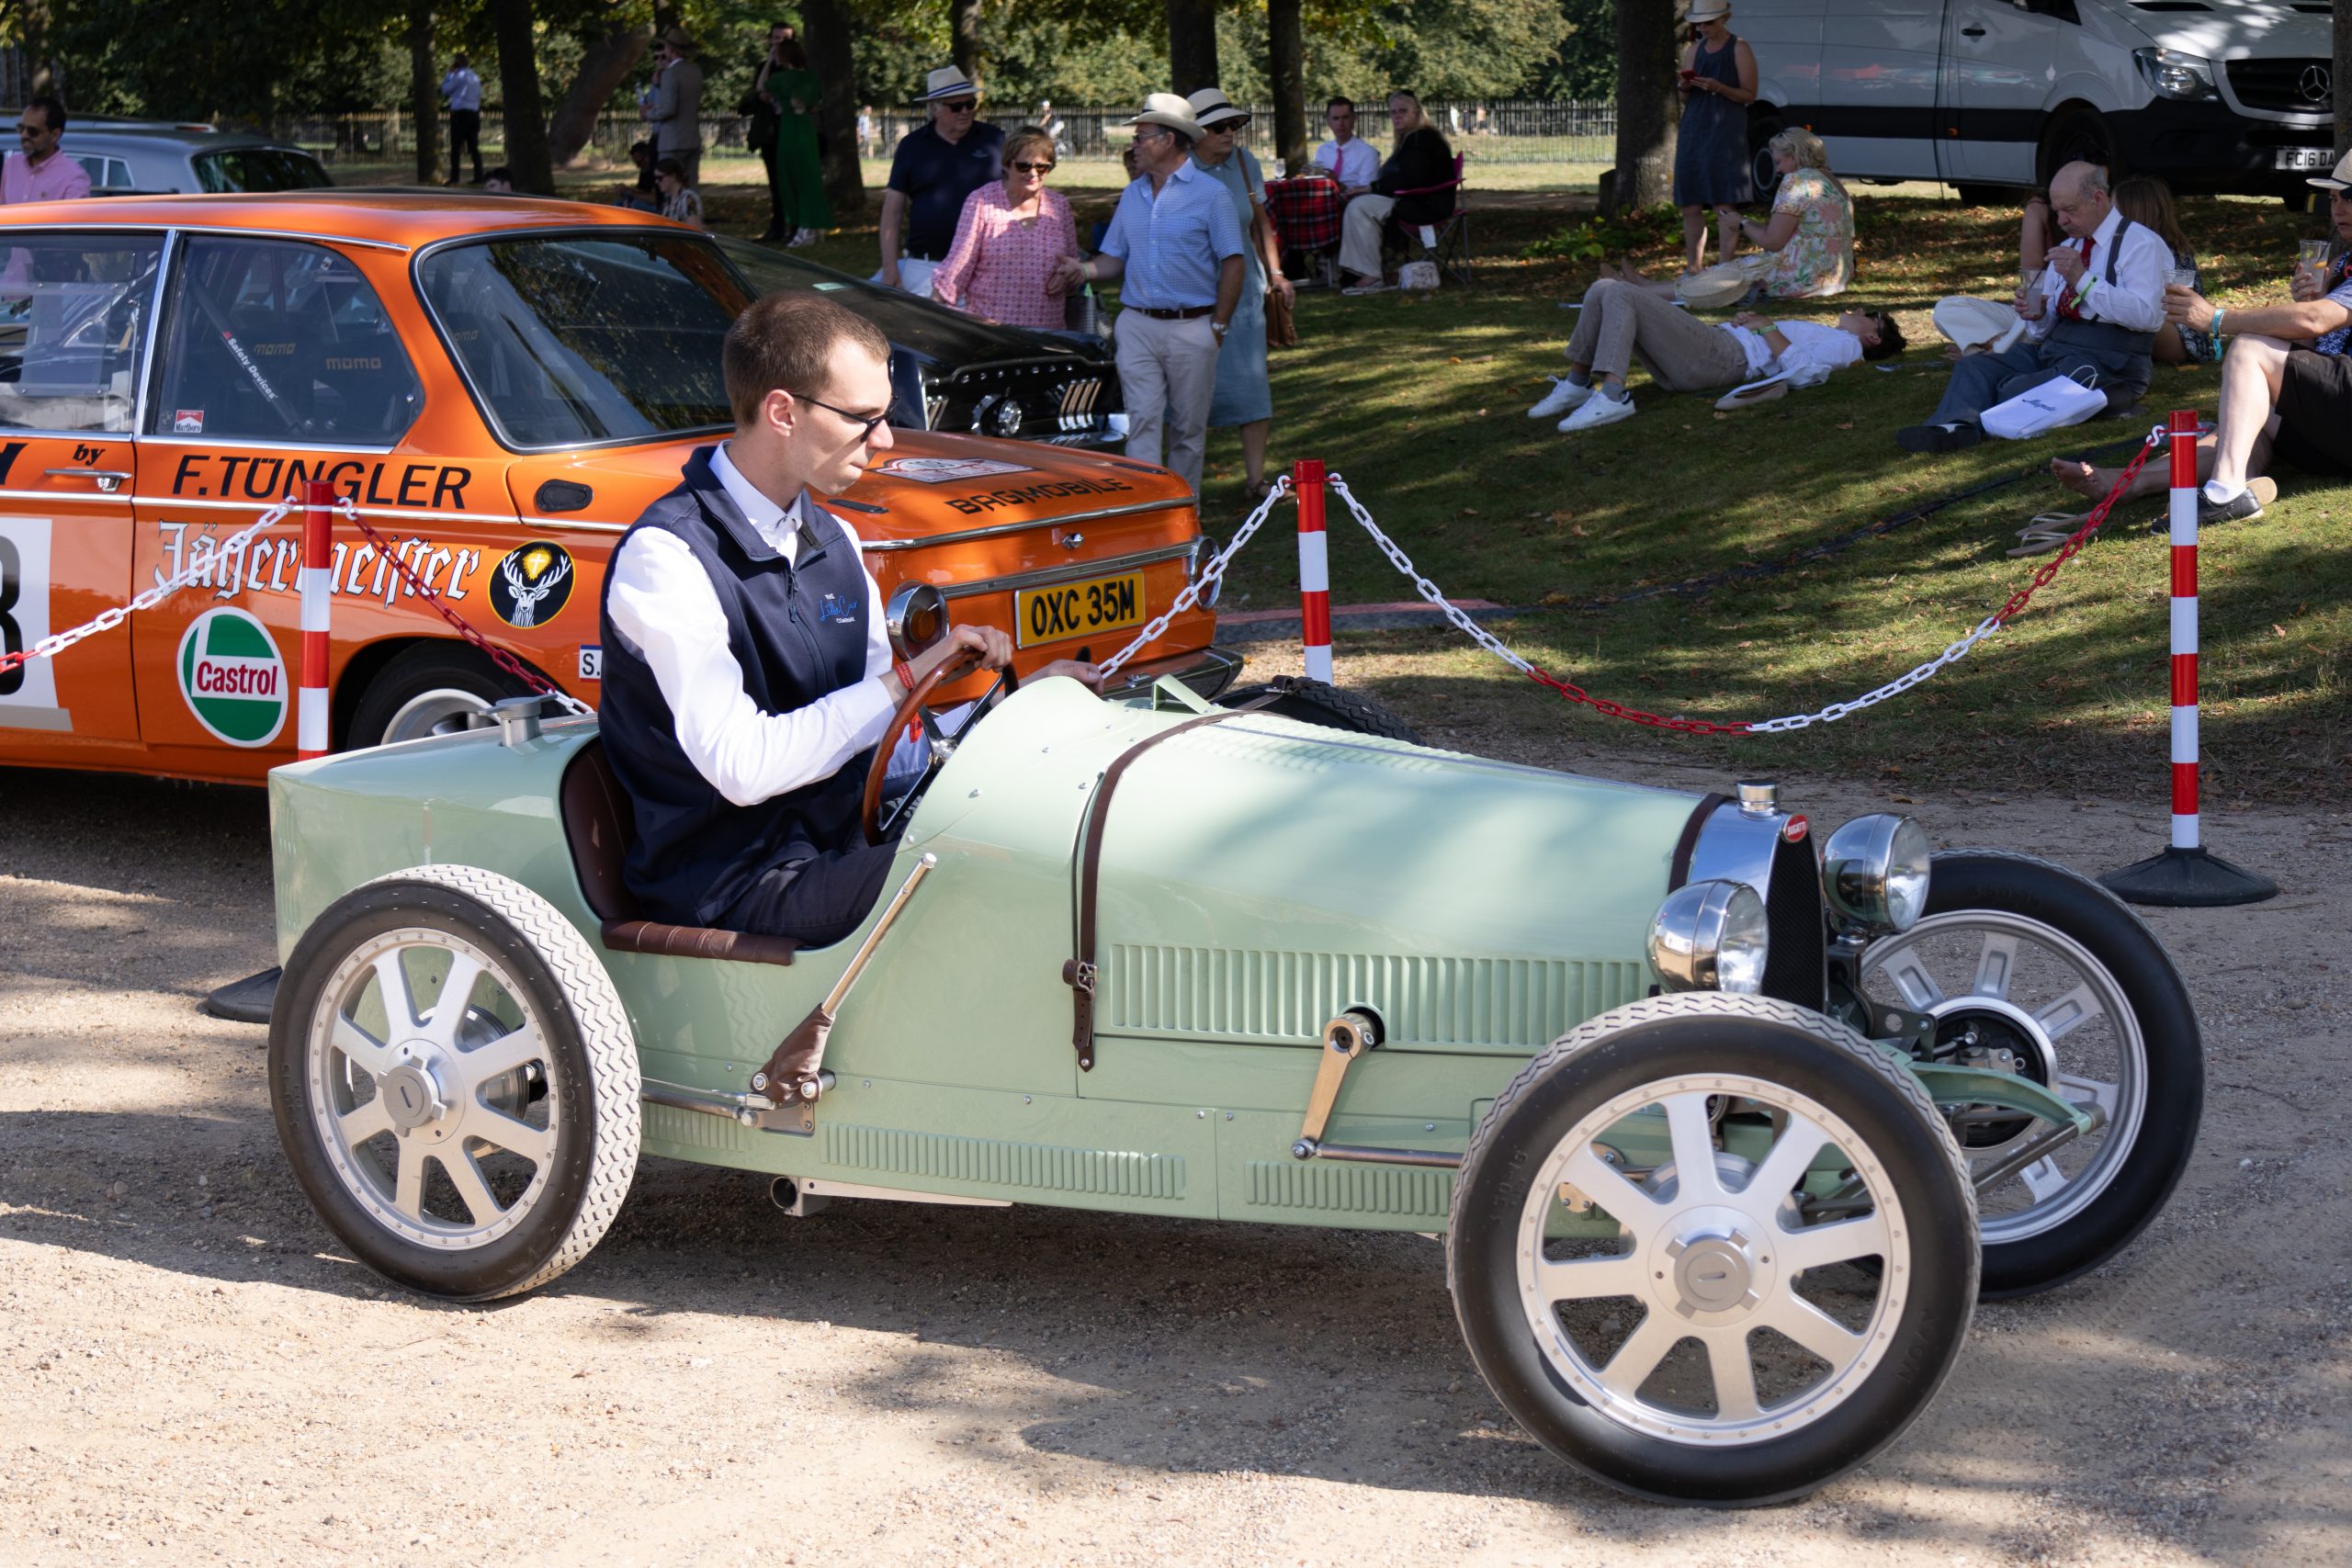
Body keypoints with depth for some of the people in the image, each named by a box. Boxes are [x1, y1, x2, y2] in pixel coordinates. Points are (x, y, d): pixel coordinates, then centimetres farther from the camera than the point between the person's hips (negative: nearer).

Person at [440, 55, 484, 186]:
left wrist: (450, 73, 6)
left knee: (456, 147, -5)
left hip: (460, 113, -6)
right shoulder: (475, 77, 15)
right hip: (474, 113, 7)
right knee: (474, 147, 5)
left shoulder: (460, 75, -8)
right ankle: (478, 177, 0)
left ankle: (454, 179, -11)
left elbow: (445, 89, -1)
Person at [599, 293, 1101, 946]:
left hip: (840, 844, 8)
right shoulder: (665, 556, -13)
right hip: (733, 885, -8)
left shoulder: (833, 542, 14)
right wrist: (907, 680, -20)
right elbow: (742, 767, -23)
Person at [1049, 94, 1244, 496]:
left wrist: (1219, 326, -7)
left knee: (1188, 428, 5)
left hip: (1191, 327, -3)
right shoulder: (1132, 195, 13)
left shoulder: (1210, 194, -3)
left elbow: (1233, 263, -4)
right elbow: (1115, 259, 15)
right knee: (1141, 421, -6)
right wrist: (1084, 270, -7)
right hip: (1137, 325, 4)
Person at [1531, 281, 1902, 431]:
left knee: (1620, 295, -24)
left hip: (1719, 356, -10)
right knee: (1604, 290, 2)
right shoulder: (1822, 335, 35)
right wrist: (1744, 320, 14)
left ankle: (1611, 396, -34)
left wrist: (1766, 327, -4)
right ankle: (1576, 384, -3)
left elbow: (1797, 363, -13)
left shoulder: (1846, 345, 6)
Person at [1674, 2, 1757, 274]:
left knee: (1724, 205, -12)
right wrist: (1684, 87, -2)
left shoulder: (1739, 49, -2)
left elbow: (1749, 96, -3)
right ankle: (1692, 269, 11)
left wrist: (1719, 87, -18)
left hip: (1725, 132, -6)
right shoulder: (1694, 50, 16)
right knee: (1690, 206, 4)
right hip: (1693, 129, 6)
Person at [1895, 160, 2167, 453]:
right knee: (1974, 367, -16)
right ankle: (1954, 427, -42)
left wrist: (2083, 279, -20)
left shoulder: (2140, 243, -2)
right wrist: (2037, 316, -2)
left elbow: (2145, 315, -18)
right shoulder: (2070, 247, 23)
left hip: (2109, 363, -8)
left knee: (2017, 390, -32)